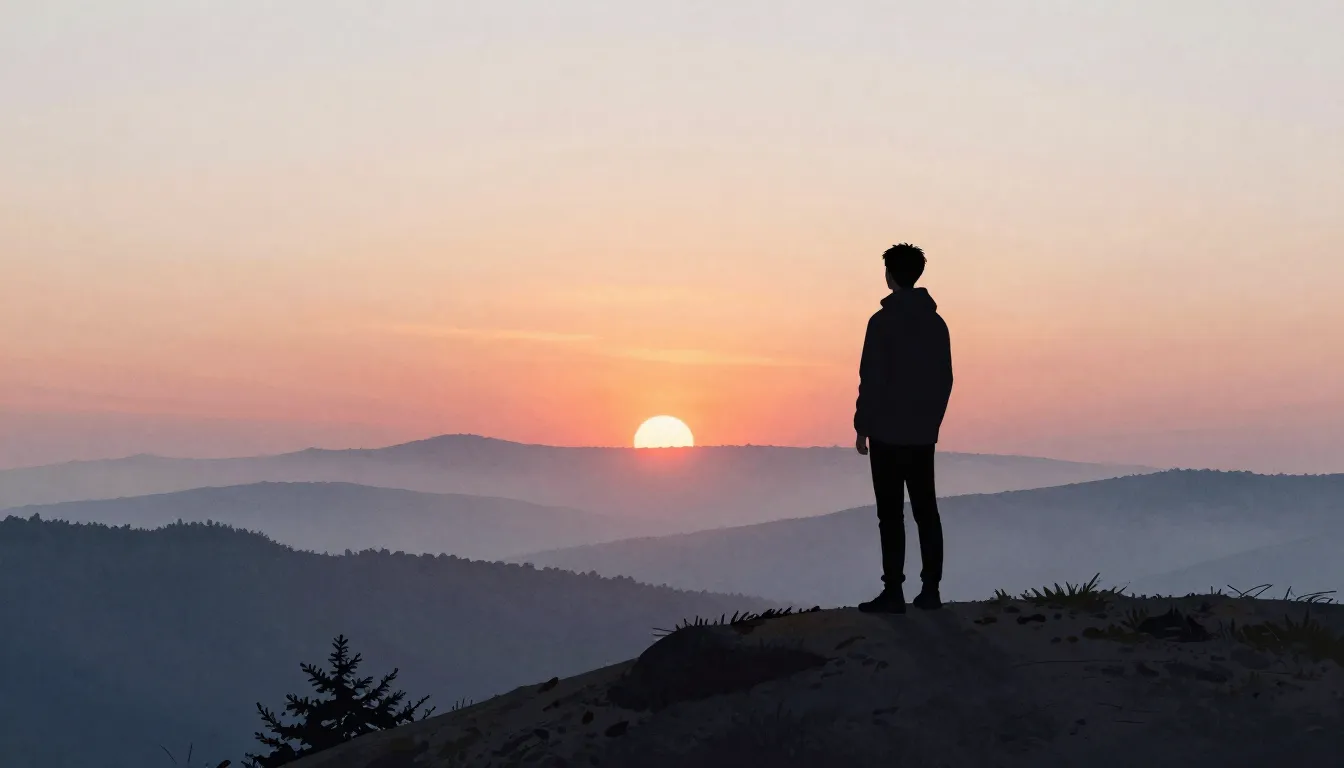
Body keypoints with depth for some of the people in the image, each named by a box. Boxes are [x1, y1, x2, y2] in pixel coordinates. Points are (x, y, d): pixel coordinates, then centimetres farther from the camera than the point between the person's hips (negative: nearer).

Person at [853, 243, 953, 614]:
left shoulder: (883, 321, -10)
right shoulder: (936, 322, 8)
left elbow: (871, 380, -12)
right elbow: (946, 379, 11)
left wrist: (862, 426, -5)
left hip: (888, 433, -6)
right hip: (924, 434, 6)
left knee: (891, 514, -4)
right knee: (925, 511, 8)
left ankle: (894, 592, -5)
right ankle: (930, 590, 8)